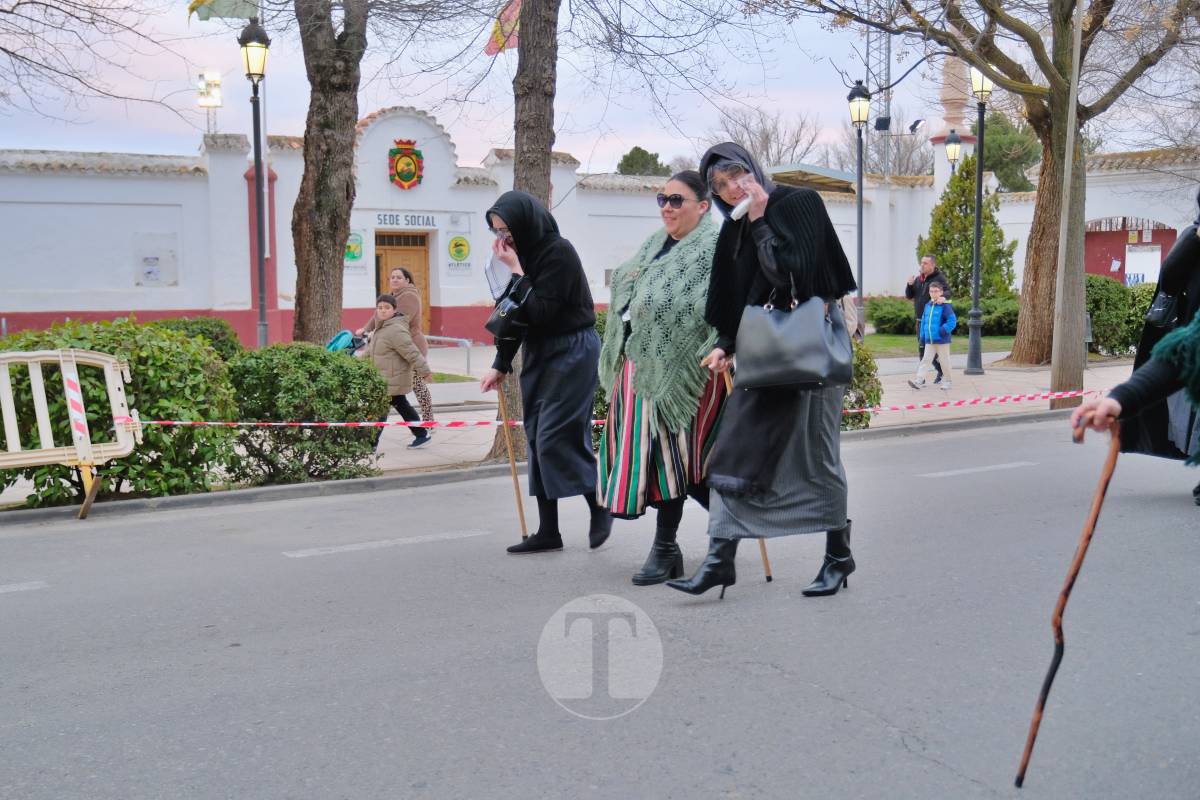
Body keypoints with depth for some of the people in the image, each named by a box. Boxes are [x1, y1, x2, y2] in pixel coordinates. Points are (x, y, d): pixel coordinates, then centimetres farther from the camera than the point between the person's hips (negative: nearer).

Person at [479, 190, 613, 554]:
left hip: (571, 352, -8)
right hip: (539, 353, 8)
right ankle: (548, 531, 11)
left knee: (556, 437, -10)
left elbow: (541, 311, -22)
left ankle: (600, 509, 10)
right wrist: (500, 364, 11)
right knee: (538, 439, 6)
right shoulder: (526, 254, 7)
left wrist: (516, 271, -18)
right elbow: (516, 313, 13)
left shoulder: (558, 252, -16)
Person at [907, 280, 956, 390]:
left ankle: (948, 381, 20)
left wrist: (942, 331, -20)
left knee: (945, 361, 6)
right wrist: (922, 337, 13)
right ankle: (919, 381, -4)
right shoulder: (928, 305, 8)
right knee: (925, 360, 1)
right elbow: (924, 322, 15)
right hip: (929, 341, 6)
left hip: (942, 341, -5)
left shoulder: (945, 306, -11)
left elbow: (952, 321, -16)